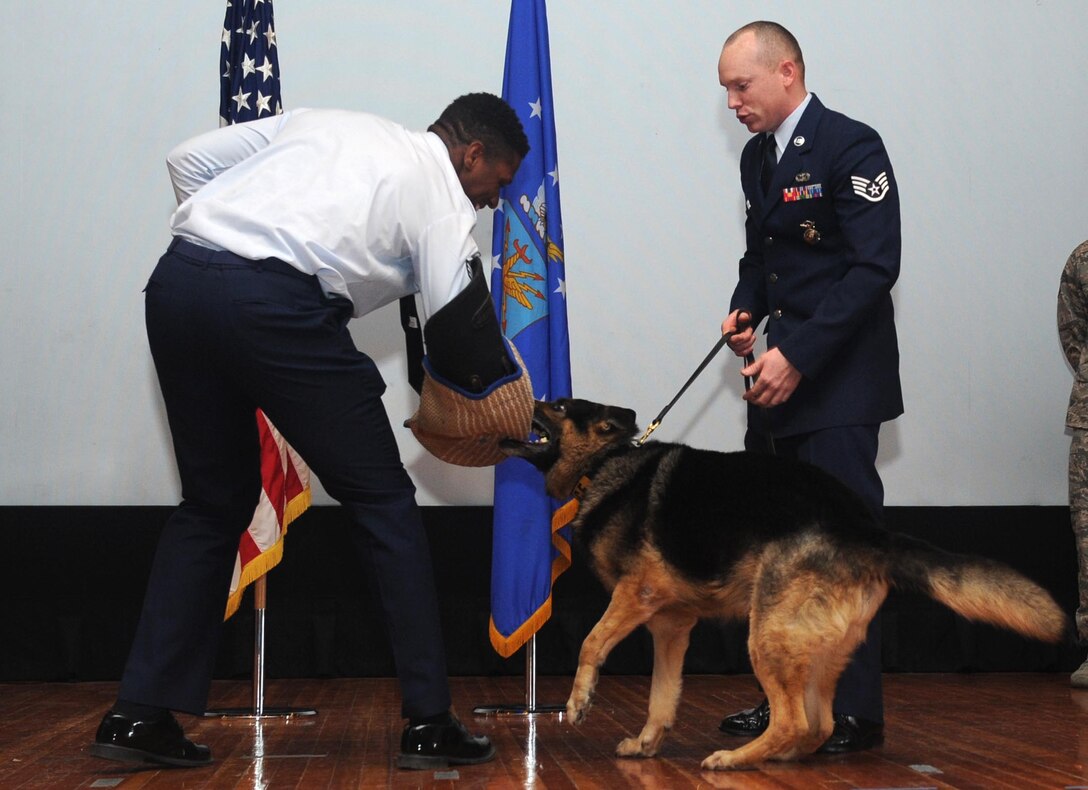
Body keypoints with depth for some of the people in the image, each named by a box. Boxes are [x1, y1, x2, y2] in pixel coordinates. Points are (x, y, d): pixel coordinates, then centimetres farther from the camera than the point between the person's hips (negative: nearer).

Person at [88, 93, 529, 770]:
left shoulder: (326, 124, 29)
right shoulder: (444, 199, 13)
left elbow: (190, 160, 24)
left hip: (176, 281, 6)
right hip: (276, 304, -6)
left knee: (215, 501, 22)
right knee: (382, 500, 10)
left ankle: (140, 714, 20)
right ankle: (428, 722, 11)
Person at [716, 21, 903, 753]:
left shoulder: (850, 146, -12)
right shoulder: (757, 157, 13)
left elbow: (876, 266, -18)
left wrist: (797, 355, -22)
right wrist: (745, 311, 1)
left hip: (839, 383, -8)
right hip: (783, 376, 8)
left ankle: (855, 713, 3)